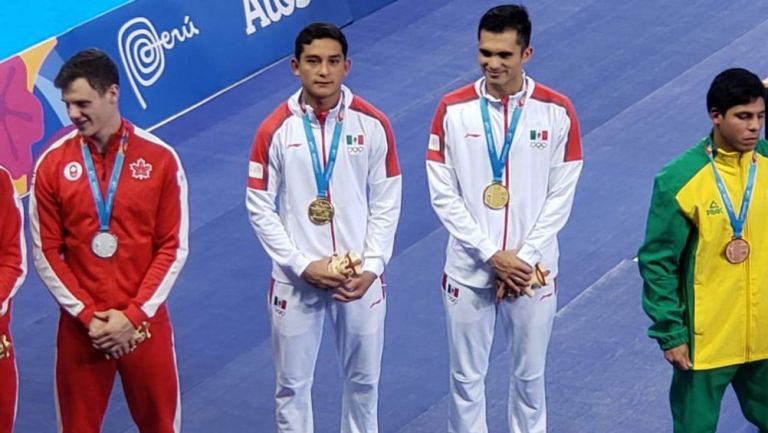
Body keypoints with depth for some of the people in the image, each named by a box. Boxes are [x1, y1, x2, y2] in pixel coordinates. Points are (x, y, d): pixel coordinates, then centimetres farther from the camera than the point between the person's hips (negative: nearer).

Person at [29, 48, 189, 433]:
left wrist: (134, 315, -10)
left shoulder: (160, 158, -5)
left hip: (145, 323, 0)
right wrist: (86, 315, -9)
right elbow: (46, 252, -1)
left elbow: (173, 247, -3)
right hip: (80, 326, 0)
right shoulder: (52, 164, -3)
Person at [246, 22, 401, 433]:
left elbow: (386, 203, 0)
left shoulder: (373, 124, -6)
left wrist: (371, 267, -9)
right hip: (295, 279, -1)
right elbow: (260, 209, -5)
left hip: (361, 278, 1)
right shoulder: (275, 130, -9)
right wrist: (303, 265, -13)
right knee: (293, 383, 10)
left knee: (362, 377, 16)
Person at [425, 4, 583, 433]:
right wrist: (491, 254, -14)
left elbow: (560, 196, -4)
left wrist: (524, 258, -12)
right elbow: (444, 196, -7)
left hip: (534, 271, 0)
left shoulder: (557, 111, -7)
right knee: (467, 378, 10)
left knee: (529, 375, 13)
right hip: (469, 270, 0)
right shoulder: (453, 110, -8)